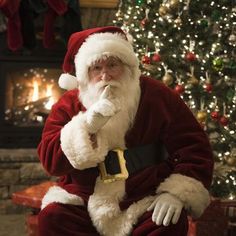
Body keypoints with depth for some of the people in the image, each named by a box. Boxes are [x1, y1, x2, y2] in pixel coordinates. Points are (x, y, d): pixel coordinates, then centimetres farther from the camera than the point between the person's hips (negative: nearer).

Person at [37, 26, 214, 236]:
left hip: (144, 202, -1)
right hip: (84, 201, 1)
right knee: (52, 216, -25)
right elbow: (49, 160, -8)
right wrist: (87, 126, -22)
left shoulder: (157, 97, -1)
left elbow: (194, 147, 0)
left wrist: (177, 193, -14)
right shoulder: (68, 105, 2)